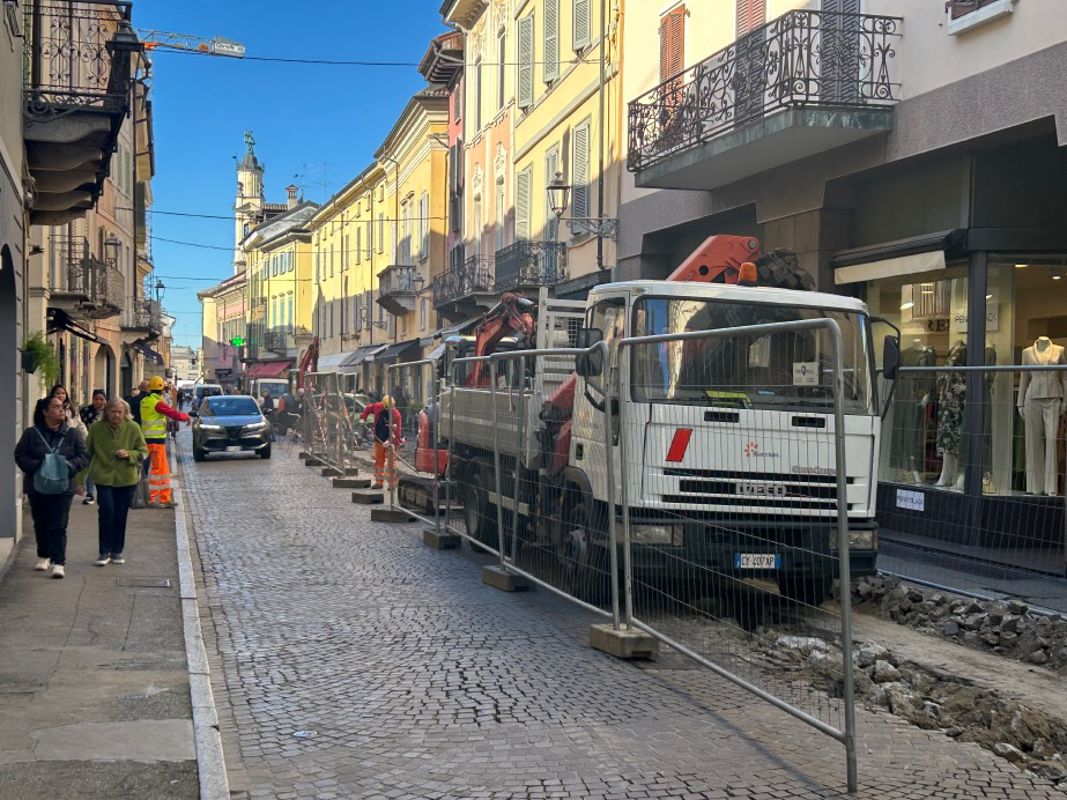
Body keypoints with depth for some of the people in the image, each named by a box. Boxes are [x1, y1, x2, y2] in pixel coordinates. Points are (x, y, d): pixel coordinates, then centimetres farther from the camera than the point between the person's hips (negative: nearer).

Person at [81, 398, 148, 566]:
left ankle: (117, 551, 20)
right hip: (103, 477, -1)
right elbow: (87, 452, 9)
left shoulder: (133, 428, -2)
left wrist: (129, 454, -14)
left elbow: (143, 452, 6)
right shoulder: (96, 427, -1)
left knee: (121, 515, 7)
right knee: (106, 511, -12)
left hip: (126, 478, 1)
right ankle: (104, 552, -1)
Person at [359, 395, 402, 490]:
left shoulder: (396, 415, -19)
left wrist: (389, 441, -31)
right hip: (379, 440, 5)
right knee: (378, 461, 10)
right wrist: (363, 417, 6)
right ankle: (378, 482, 18)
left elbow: (396, 431, -21)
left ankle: (392, 483, -1)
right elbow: (368, 408, 17)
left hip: (390, 442, -5)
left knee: (391, 462, -6)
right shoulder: (378, 407, -6)